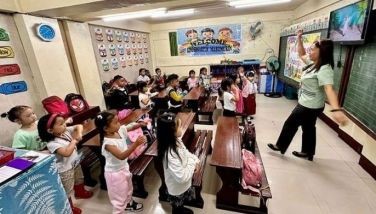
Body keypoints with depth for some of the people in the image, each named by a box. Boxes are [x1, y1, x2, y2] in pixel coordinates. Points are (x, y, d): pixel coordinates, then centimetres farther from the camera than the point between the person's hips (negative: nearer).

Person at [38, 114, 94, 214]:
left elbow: (79, 126, 0)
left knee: (79, 180, 32)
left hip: (76, 163, 8)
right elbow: (66, 153, -40)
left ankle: (80, 192, 60)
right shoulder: (52, 143, -30)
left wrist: (79, 133, -19)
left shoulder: (66, 130, -10)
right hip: (65, 169, -8)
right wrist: (75, 140, -29)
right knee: (67, 191, 13)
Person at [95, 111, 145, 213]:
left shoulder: (120, 130, -14)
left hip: (124, 167, 8)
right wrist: (136, 144, -54)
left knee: (128, 189, 33)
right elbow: (121, 156, -43)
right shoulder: (108, 143, -35)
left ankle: (129, 203, 59)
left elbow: (131, 128, 4)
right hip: (115, 173, -8)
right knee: (119, 198, 13)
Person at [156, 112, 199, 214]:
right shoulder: (170, 155, -41)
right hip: (177, 188, -7)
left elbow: (186, 153, 4)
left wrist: (195, 160, -13)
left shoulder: (176, 141, -15)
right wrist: (192, 164, -25)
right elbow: (182, 177, -37)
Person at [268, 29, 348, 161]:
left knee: (290, 124, 6)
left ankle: (280, 146, 25)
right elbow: (301, 55, 19)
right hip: (308, 104, 10)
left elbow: (329, 89, -39)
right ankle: (307, 153, 36)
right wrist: (299, 39, 10)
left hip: (309, 106, -9)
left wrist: (336, 109, -52)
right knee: (308, 128, 19)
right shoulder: (314, 64, 3)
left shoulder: (324, 69, -25)